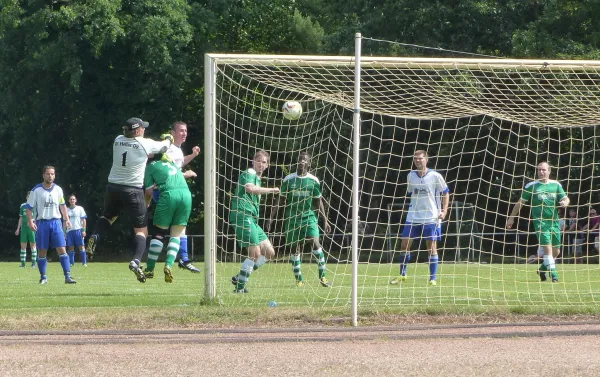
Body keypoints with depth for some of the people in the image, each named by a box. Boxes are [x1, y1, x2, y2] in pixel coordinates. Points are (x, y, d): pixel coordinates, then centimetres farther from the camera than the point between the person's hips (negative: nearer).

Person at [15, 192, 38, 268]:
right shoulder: (23, 206, 13)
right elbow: (21, 218, 17)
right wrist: (18, 229, 13)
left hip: (32, 228, -3)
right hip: (24, 227, 3)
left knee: (33, 245, -2)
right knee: (23, 246, 0)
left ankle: (33, 263, 2)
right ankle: (23, 263, 3)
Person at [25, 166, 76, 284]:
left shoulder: (58, 189, 7)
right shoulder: (36, 190, -3)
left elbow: (62, 205, 19)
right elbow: (29, 207, 0)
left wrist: (67, 219, 8)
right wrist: (30, 221, -13)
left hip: (56, 222, 2)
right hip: (42, 222, -2)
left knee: (62, 249, -8)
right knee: (42, 251, 3)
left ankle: (67, 276, -10)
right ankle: (43, 277, 13)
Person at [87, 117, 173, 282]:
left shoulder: (118, 141, 4)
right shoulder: (144, 144, -9)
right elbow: (164, 146, 9)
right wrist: (168, 139, 33)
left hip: (113, 188, 4)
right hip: (133, 190, -4)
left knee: (108, 216, 30)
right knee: (141, 230, 3)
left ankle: (95, 237, 1)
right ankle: (136, 260, -19)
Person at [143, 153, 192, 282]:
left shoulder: (151, 166, 13)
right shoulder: (172, 163, 28)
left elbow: (150, 191, 9)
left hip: (168, 195, -4)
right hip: (186, 194, 4)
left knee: (160, 233, 7)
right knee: (176, 235, 9)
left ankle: (149, 269, 8)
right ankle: (169, 265, -10)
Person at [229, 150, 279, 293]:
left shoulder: (257, 177, 25)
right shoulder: (249, 173, -5)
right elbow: (249, 188, -26)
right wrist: (271, 190, -22)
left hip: (252, 219, 10)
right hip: (243, 215, -10)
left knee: (269, 253, 8)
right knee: (255, 253, -14)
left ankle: (239, 278, 12)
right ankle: (240, 287, -6)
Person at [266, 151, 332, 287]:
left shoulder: (313, 181, 5)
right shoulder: (289, 179, 4)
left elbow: (318, 202, 11)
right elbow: (280, 199, 7)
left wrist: (325, 220, 8)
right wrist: (271, 217, 1)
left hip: (309, 216, -1)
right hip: (292, 218, 1)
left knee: (315, 242, -18)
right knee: (295, 248, 1)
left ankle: (323, 276, -12)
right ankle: (299, 279, 10)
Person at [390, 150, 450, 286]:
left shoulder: (435, 176, -6)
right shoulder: (411, 176, 7)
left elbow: (445, 193, 1)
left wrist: (444, 210, -9)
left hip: (431, 217, -4)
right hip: (413, 217, 4)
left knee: (432, 247, -4)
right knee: (404, 244, 2)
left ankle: (433, 278, 2)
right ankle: (402, 274, 17)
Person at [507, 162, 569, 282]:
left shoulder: (556, 185, 9)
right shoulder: (531, 186, 1)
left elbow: (565, 198, 10)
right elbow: (520, 202, 6)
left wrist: (565, 202, -15)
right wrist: (511, 217, 7)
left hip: (554, 222, 4)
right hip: (540, 222, -4)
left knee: (556, 251, 9)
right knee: (548, 247, -18)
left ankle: (543, 268, 33)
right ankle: (553, 274, -18)